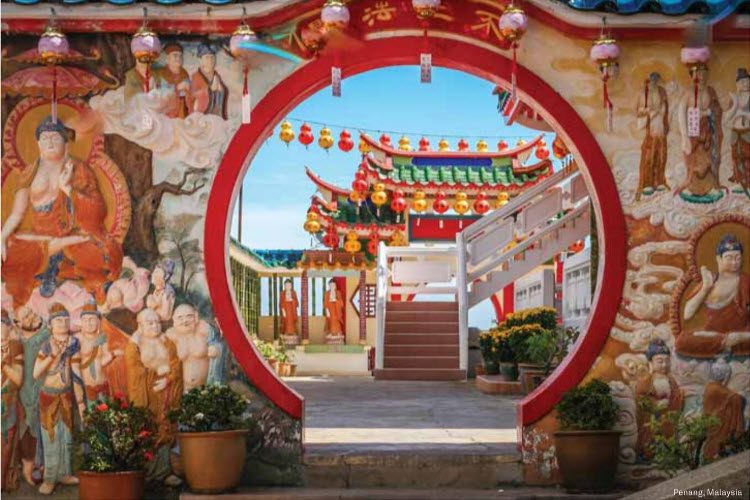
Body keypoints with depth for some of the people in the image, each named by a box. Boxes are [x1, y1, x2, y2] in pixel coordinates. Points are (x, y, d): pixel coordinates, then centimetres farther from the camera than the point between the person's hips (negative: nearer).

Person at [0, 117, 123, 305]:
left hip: (76, 234, -3)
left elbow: (98, 212, -7)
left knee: (107, 255, -32)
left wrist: (68, 188, -15)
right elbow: (17, 213, 6)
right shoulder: (31, 174, 9)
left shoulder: (78, 169, 3)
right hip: (39, 236, 3)